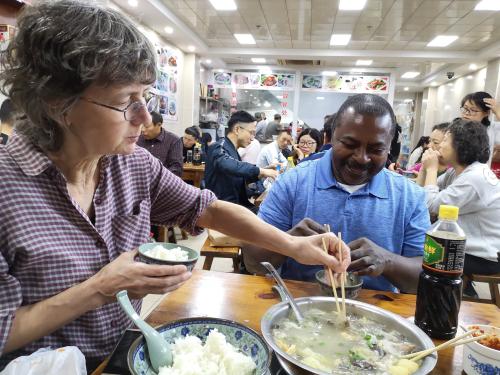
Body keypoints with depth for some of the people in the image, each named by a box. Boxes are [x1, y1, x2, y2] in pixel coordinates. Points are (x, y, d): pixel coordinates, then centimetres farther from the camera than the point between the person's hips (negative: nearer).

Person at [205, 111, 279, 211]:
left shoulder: (233, 151, 14)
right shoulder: (219, 147, -13)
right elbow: (228, 165, -35)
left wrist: (260, 174, 7)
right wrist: (260, 171, -31)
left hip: (236, 204, 8)